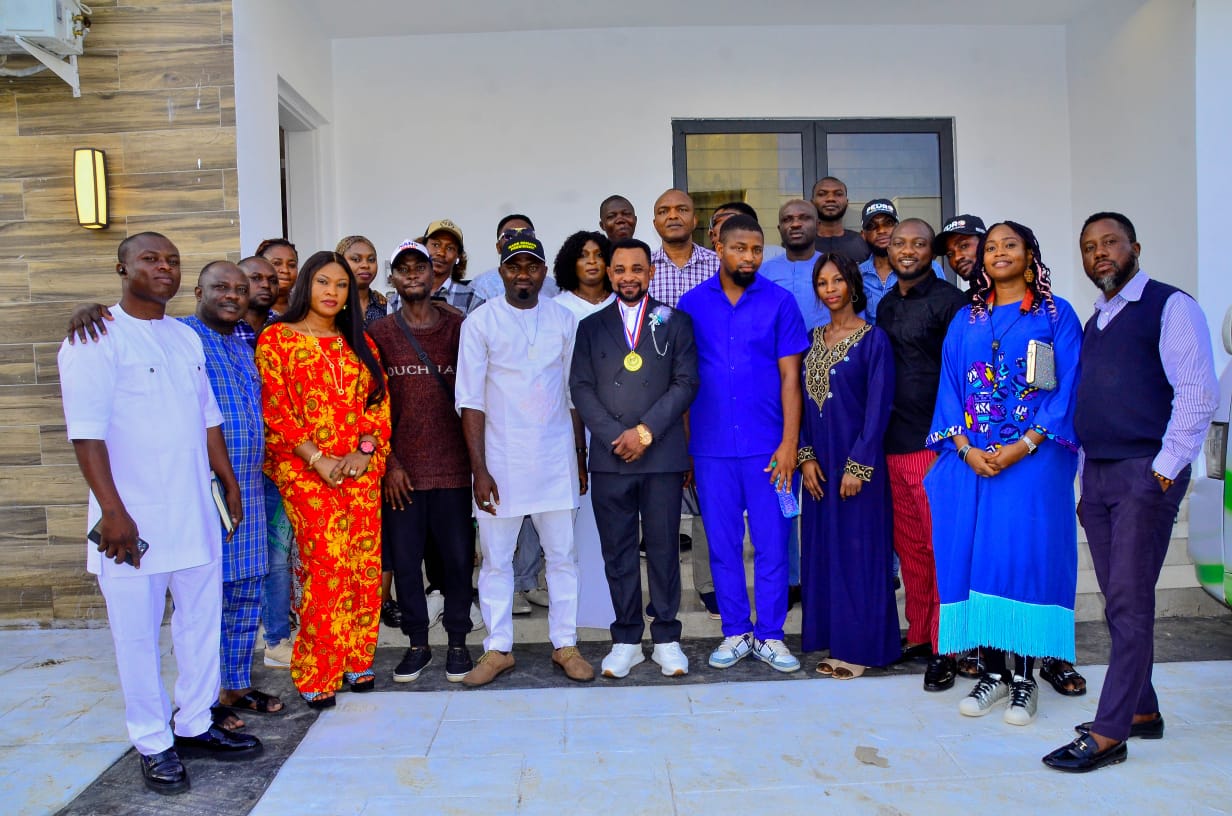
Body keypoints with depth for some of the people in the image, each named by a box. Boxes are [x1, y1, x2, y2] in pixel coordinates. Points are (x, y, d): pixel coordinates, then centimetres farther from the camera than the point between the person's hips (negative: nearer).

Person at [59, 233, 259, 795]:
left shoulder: (187, 339, 13)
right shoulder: (96, 339, -8)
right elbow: (87, 433, -15)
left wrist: (229, 483, 19)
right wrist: (112, 510, -20)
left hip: (196, 516, 6)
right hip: (131, 522, -6)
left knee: (202, 622, 13)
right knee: (138, 633, 4)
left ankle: (195, 723, 29)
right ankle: (154, 744, 19)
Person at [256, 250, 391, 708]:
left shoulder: (360, 342, 16)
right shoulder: (276, 338, 3)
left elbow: (379, 402, 12)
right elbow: (274, 410, -5)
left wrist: (365, 451, -4)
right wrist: (318, 458, -12)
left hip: (361, 468, 4)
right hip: (305, 470, -4)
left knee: (365, 566, 2)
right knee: (327, 566, -11)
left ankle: (356, 661, 17)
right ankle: (316, 677, 2)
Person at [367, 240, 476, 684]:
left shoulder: (458, 327, 5)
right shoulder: (378, 333, 5)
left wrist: (475, 456, 0)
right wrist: (389, 462, -4)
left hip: (452, 464, 0)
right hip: (400, 468, 1)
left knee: (458, 556, 5)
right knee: (405, 559, 7)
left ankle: (458, 641, 20)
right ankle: (417, 643, 22)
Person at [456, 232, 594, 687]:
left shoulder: (563, 320, 5)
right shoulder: (480, 322, -2)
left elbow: (573, 393, 10)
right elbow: (471, 401, -4)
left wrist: (580, 458, 9)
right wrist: (479, 469, -9)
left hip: (556, 461, 2)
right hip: (501, 462, -1)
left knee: (562, 555, 8)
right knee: (495, 559, 7)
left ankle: (565, 645, 21)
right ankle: (498, 649, 20)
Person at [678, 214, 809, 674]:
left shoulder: (780, 302, 1)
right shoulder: (693, 304, 5)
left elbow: (790, 377, -1)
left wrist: (789, 443, -8)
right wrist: (682, 446, 3)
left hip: (768, 446, -1)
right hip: (711, 448, 1)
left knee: (771, 545, 4)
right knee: (723, 545, 9)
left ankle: (769, 636, 18)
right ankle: (736, 633, 23)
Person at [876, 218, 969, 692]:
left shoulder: (948, 300, -5)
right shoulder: (886, 306, 16)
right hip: (893, 444, 7)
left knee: (942, 546, -2)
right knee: (908, 545, 13)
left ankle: (943, 650, 7)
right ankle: (917, 636, 25)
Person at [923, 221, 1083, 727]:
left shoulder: (1057, 315, 5)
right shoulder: (965, 321, 14)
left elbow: (1066, 389, -3)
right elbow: (950, 389, 9)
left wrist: (1023, 446, -14)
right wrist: (967, 449, -6)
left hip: (1033, 459, -3)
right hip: (971, 459, 3)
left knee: (1026, 555, -3)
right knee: (973, 554, 1)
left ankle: (1024, 677, 7)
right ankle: (992, 672, 12)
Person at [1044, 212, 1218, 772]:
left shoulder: (1170, 306, -3)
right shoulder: (1093, 323, 19)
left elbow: (1198, 392, -11)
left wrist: (1165, 468, -15)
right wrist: (1085, 477, 15)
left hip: (1145, 474, -7)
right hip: (1097, 475, 7)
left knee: (1129, 602, -7)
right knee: (1119, 601, 11)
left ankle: (1108, 734, -3)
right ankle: (1142, 711, 23)